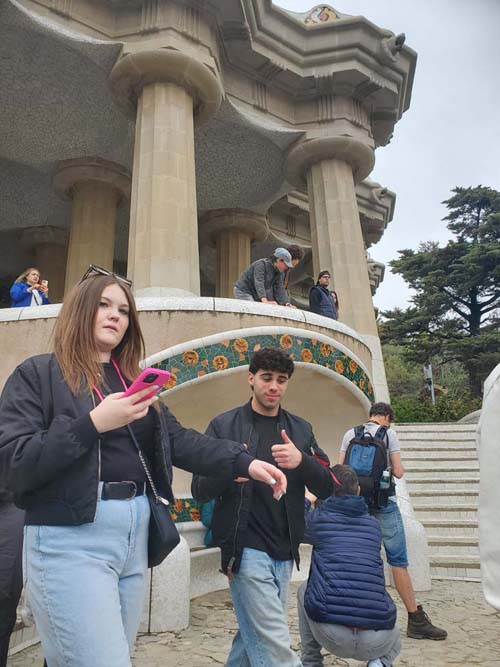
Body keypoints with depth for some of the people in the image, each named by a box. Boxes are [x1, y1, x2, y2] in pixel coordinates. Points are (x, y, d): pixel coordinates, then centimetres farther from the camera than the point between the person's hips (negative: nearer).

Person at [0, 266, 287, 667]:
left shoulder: (132, 382, 13)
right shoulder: (37, 374, -3)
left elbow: (179, 440, 5)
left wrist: (243, 461, -7)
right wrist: (92, 423, -22)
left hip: (135, 534, 6)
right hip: (70, 539, -6)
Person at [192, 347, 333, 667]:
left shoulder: (300, 429, 8)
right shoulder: (224, 425, -2)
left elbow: (327, 487, 3)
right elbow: (200, 489, -4)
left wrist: (301, 461, -18)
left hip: (285, 552, 5)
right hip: (247, 549, -4)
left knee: (253, 637, 16)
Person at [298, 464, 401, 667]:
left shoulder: (318, 518, 4)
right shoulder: (374, 524, 14)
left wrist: (306, 501, 39)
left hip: (330, 635, -2)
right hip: (376, 642, 3)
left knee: (304, 591, 28)